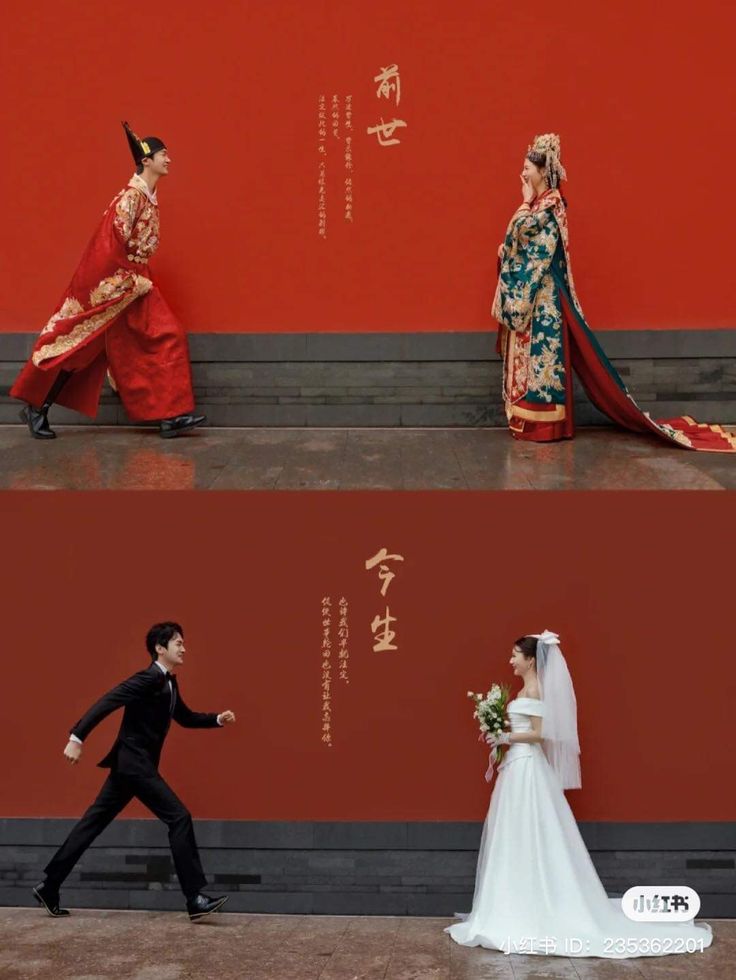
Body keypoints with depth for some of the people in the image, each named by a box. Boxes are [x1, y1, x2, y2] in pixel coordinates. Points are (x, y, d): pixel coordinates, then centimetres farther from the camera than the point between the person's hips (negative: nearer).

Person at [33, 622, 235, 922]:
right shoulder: (149, 679, -16)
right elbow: (107, 702, -23)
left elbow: (185, 717, 26)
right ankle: (195, 899, -9)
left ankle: (49, 886, 16)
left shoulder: (168, 683, 14)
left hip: (133, 764, 10)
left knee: (94, 822, 11)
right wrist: (77, 738, -30)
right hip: (134, 763, -10)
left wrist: (218, 719, 11)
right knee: (179, 818, -11)